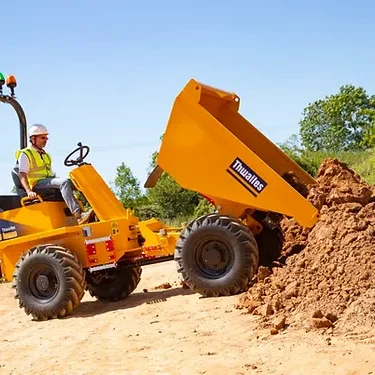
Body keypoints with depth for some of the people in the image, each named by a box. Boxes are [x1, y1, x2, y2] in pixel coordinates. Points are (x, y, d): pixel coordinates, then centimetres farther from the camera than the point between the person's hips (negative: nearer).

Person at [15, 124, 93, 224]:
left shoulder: (46, 155, 25)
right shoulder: (25, 154, 0)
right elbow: (22, 175, -11)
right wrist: (29, 191, -26)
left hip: (49, 181, 8)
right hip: (37, 184, -8)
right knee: (64, 182, -34)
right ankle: (78, 215, -47)